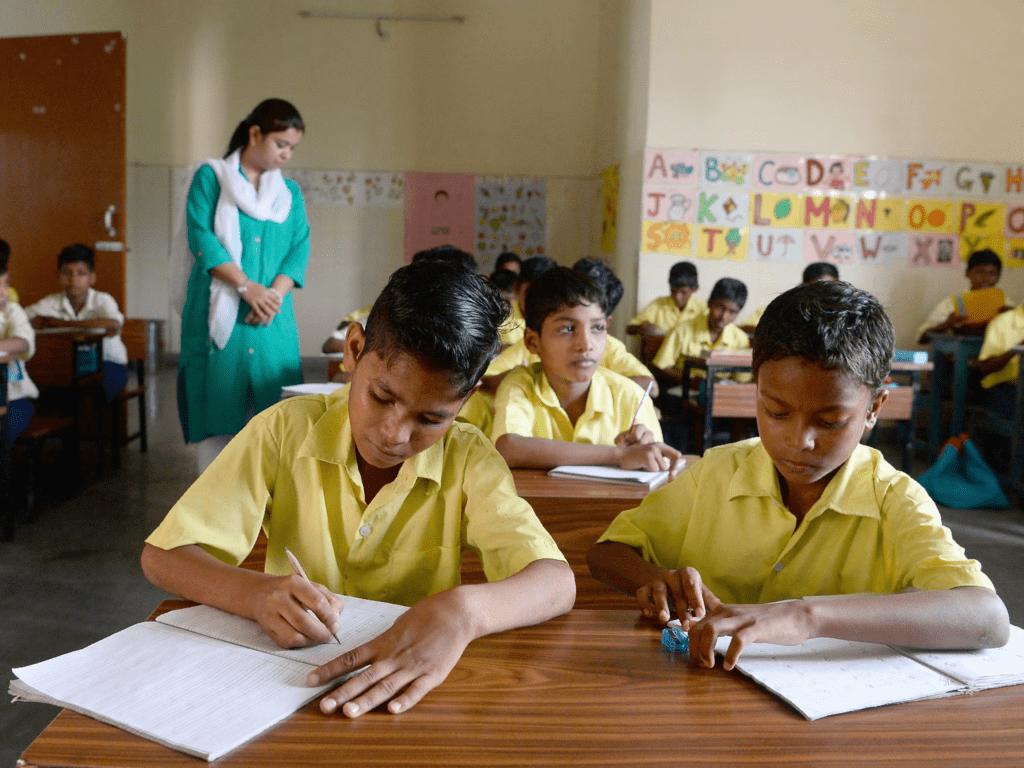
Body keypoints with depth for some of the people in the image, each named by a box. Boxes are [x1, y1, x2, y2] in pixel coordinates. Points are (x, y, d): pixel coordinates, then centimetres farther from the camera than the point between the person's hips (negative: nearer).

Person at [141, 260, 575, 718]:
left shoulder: (467, 461, -8)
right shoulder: (286, 431, -7)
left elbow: (557, 583, -18)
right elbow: (162, 557, -7)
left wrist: (464, 611, -38)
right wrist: (256, 594, -27)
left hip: (408, 686, 0)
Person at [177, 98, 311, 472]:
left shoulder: (290, 192, 17)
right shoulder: (211, 176, 6)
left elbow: (300, 248, 7)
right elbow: (200, 236, -5)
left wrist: (274, 293, -11)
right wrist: (248, 287, -15)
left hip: (272, 321, 3)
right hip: (218, 315, -3)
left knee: (274, 408, -3)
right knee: (215, 408, -3)